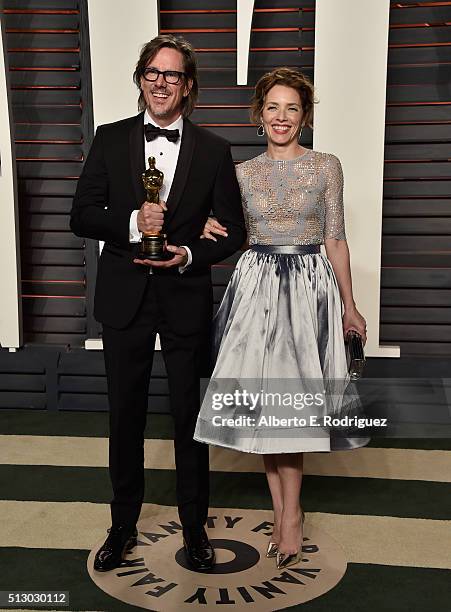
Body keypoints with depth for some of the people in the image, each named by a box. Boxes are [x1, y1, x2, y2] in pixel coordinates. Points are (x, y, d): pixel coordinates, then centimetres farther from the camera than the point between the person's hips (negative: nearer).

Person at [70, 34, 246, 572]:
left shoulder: (213, 151, 1)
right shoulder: (110, 140, 4)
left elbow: (232, 229, 2)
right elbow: (82, 216, 0)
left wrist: (189, 255, -16)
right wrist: (131, 222, -18)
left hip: (185, 297, -1)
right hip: (124, 296, 1)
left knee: (189, 413, 9)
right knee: (125, 412, 12)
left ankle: (194, 525, 28)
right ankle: (123, 523, 30)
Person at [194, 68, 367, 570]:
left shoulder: (326, 167, 3)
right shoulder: (242, 172, 8)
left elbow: (335, 240, 5)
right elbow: (228, 234, 16)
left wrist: (349, 305, 5)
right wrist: (208, 229, -8)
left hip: (308, 286, -2)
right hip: (256, 284, 2)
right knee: (262, 401, 2)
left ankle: (290, 512, 12)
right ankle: (282, 510, 18)